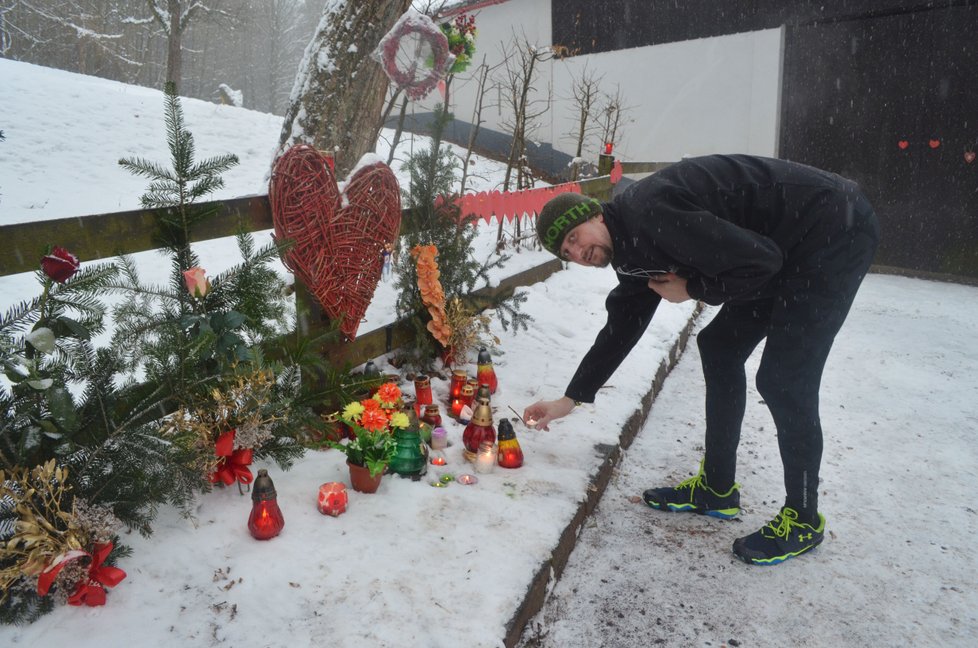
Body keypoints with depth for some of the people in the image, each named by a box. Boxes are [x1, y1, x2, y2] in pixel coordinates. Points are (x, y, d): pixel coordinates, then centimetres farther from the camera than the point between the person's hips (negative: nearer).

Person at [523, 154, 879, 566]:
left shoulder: (650, 213, -25)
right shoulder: (633, 252, 6)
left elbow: (759, 261, -27)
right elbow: (621, 328, 15)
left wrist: (692, 289, -10)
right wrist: (569, 400, 16)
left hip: (836, 229, -10)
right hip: (788, 247, 10)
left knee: (783, 381, -11)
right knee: (719, 347, 12)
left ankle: (803, 519, 10)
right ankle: (717, 488, 23)